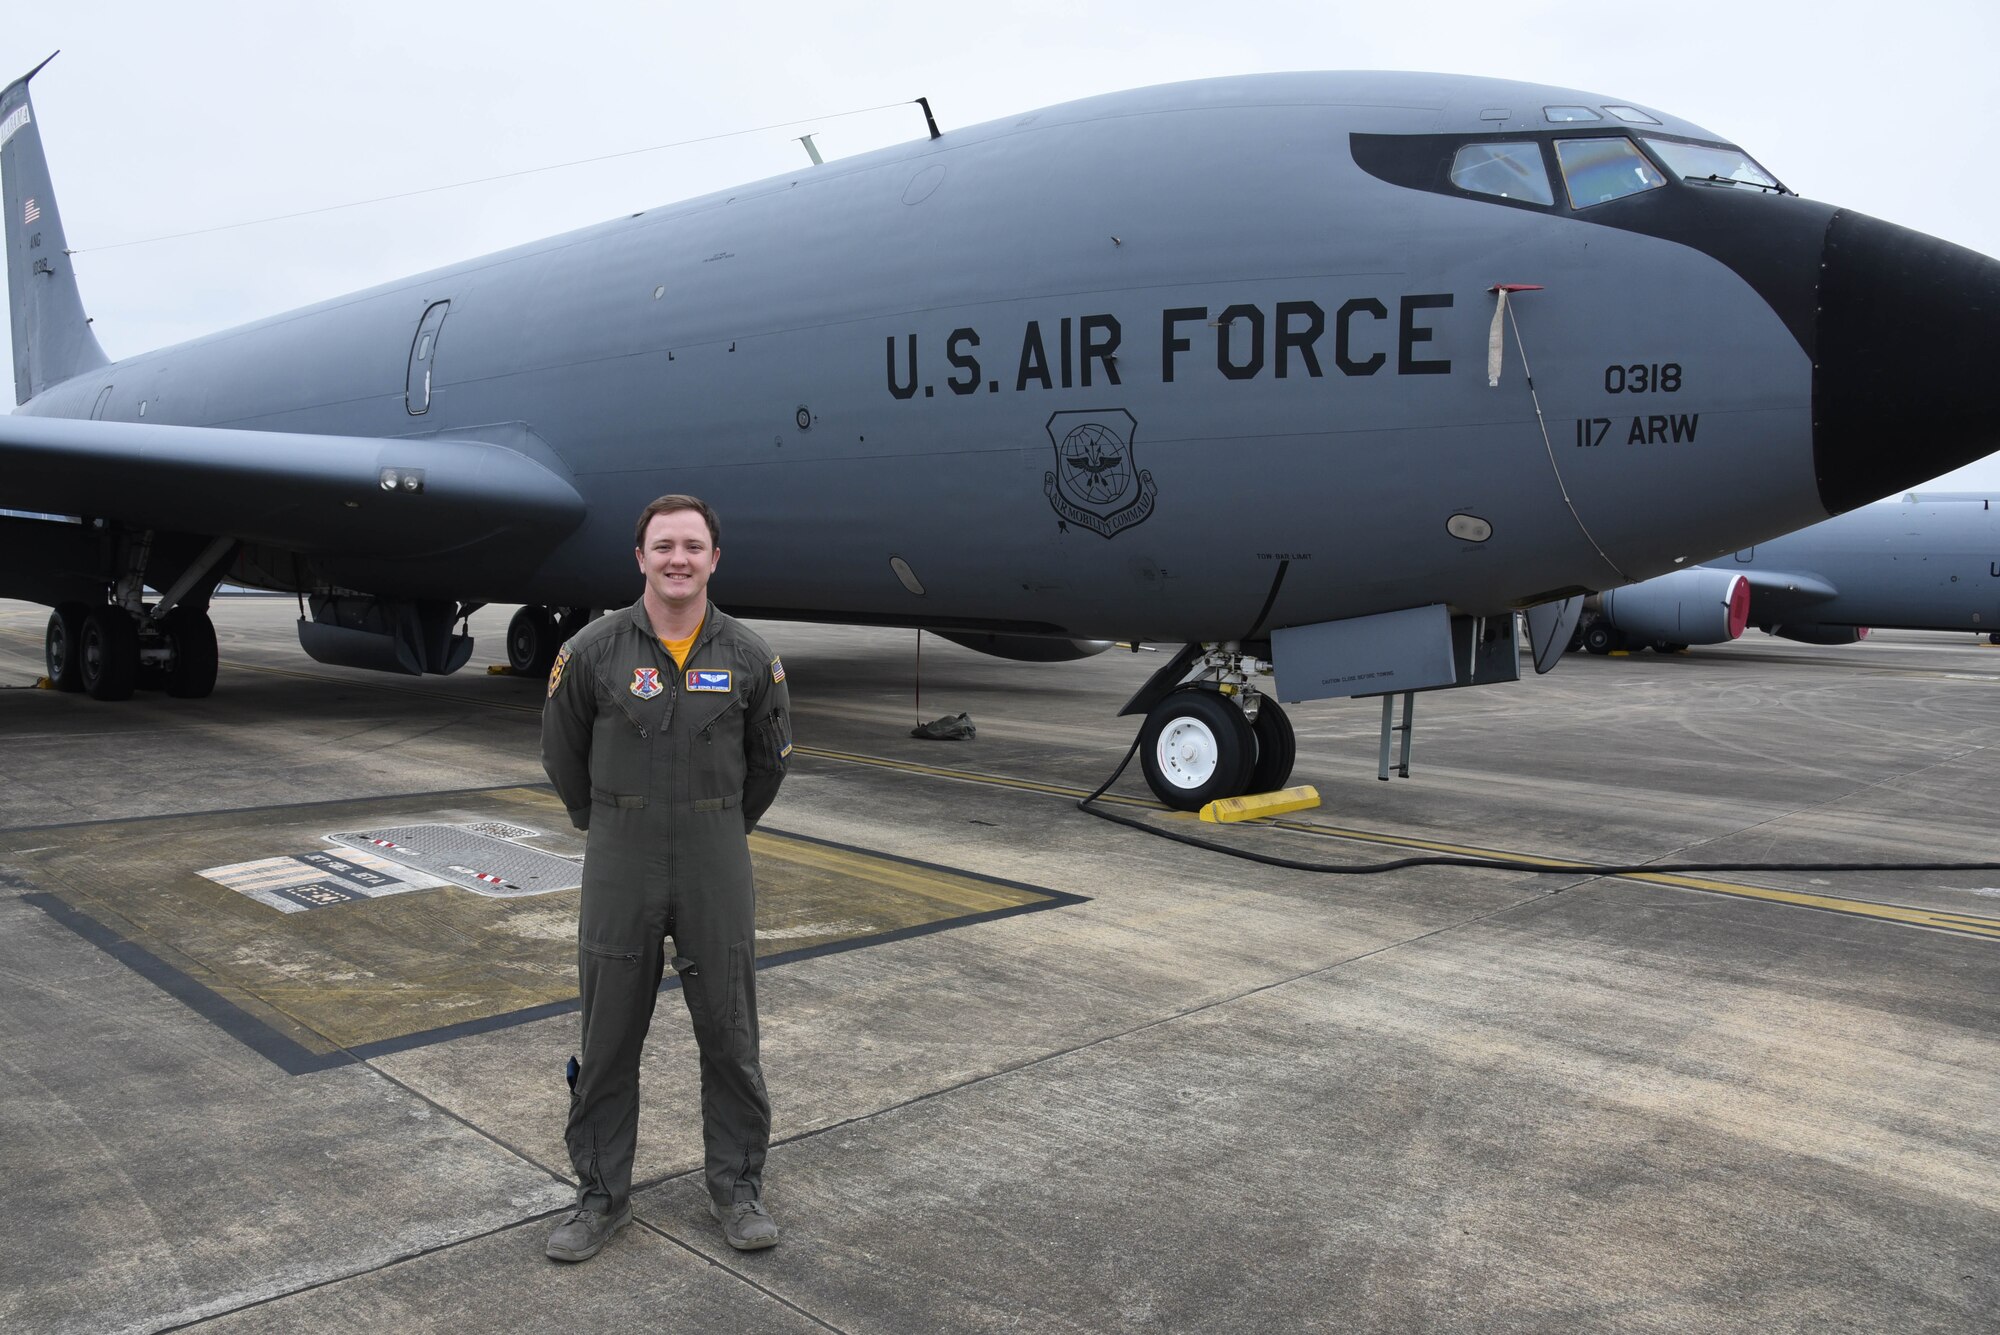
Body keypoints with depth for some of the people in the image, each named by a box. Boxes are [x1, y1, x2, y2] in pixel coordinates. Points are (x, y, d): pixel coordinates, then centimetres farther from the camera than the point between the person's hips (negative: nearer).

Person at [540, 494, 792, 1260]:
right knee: (608, 1038, 9)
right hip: (621, 866, -1)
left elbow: (769, 758, 12)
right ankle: (602, 1195, 25)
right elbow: (563, 755, 8)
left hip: (715, 865, 1)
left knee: (730, 1033, 8)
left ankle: (737, 1188, 25)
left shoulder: (749, 658, -4)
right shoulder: (591, 652, -8)